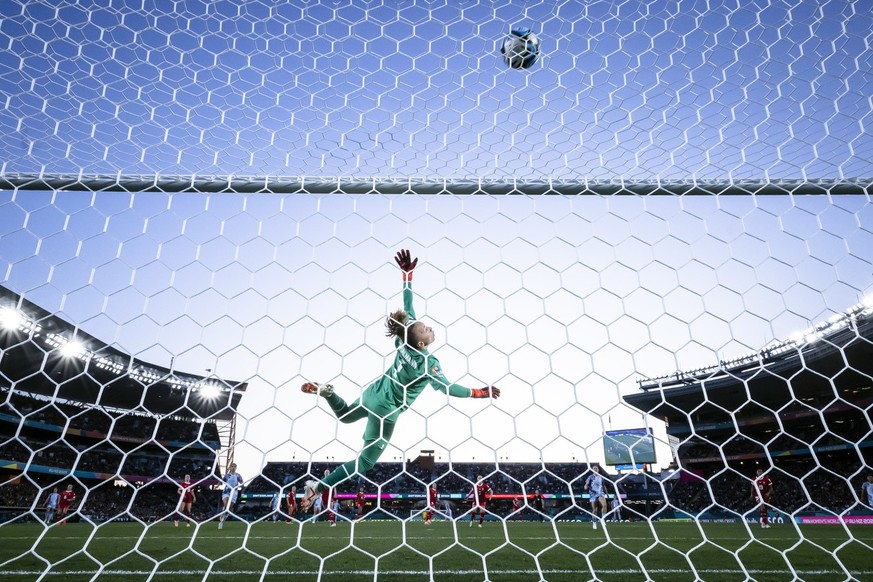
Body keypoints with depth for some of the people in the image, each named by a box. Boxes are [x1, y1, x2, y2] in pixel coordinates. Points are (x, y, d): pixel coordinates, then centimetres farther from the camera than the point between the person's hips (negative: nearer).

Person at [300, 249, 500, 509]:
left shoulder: (405, 337, -13)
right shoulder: (429, 362, -29)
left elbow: (407, 305, -7)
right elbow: (447, 388, -26)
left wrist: (407, 273, -3)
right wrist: (479, 393, -19)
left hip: (372, 392, 7)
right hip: (385, 409, -7)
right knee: (366, 460, 7)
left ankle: (325, 391, 10)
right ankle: (318, 487, 2)